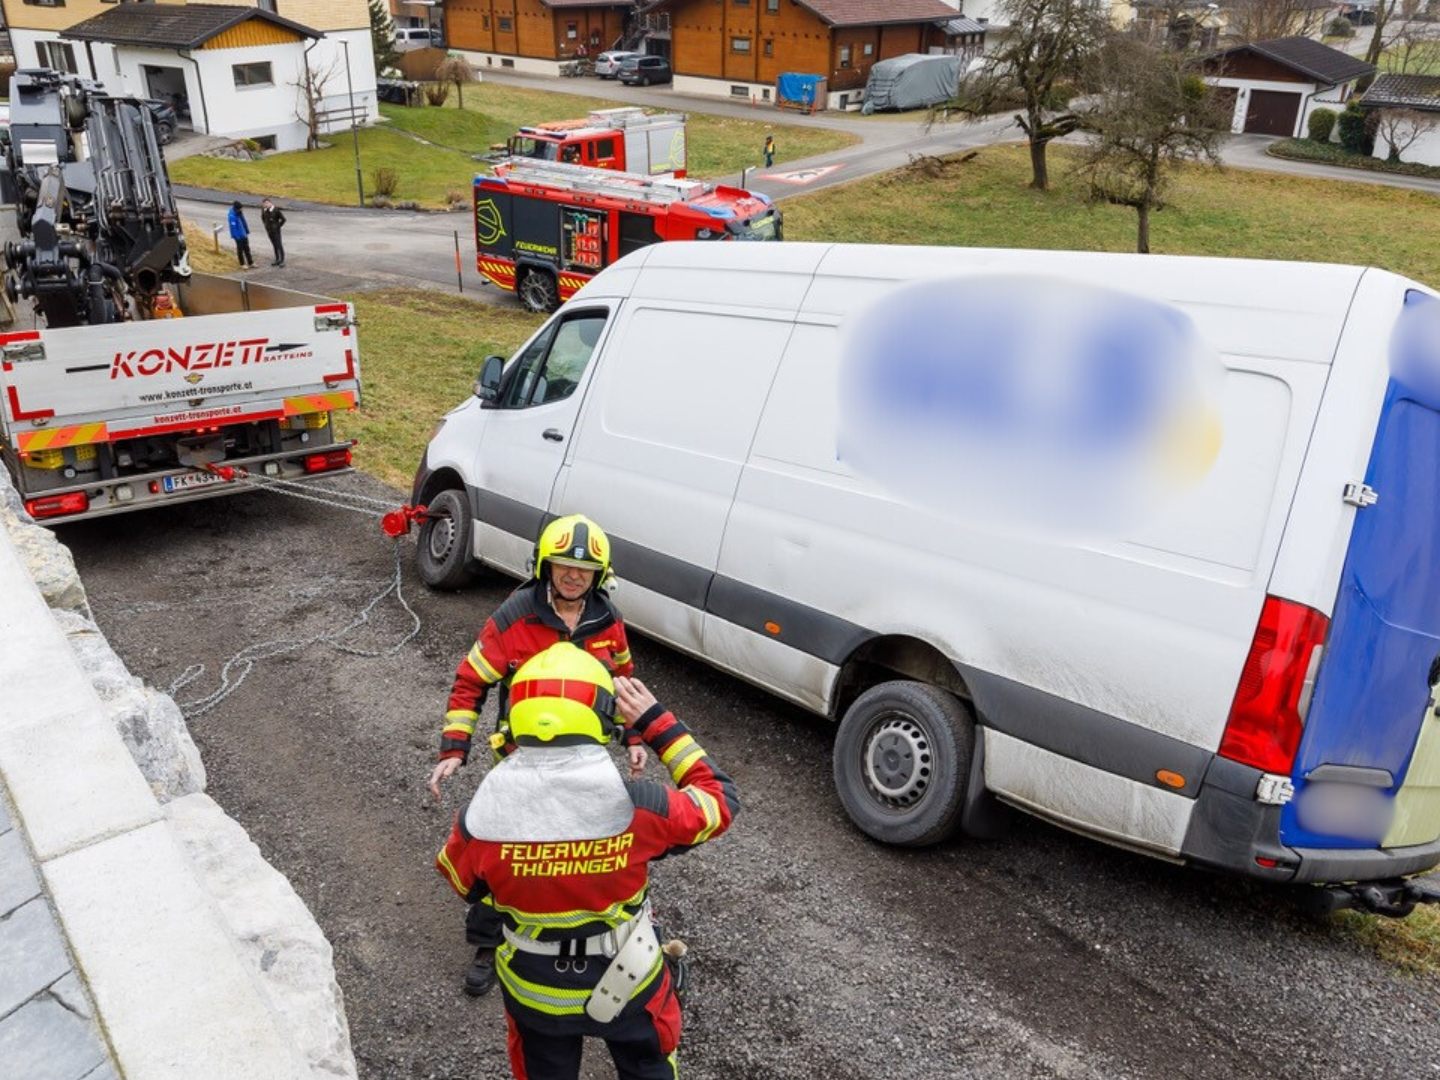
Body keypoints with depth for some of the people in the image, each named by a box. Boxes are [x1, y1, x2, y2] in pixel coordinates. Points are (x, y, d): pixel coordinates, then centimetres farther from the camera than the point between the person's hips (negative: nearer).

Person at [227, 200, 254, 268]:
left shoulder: (240, 212, 0)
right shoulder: (232, 215, -23)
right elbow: (233, 226, -22)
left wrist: (247, 231, 11)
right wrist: (236, 236, -21)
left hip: (244, 234, 7)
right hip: (239, 235, -7)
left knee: (247, 249, 14)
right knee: (240, 249, 7)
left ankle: (250, 263, 23)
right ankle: (242, 264, 19)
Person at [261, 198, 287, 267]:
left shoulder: (276, 210, -16)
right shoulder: (265, 211, 3)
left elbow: (283, 219, -12)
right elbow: (263, 217, 22)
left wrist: (278, 226, -7)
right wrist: (265, 225, 15)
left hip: (275, 231, -6)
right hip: (269, 230, 6)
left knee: (279, 245, -5)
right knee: (274, 245, 12)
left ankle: (282, 261, -1)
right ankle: (277, 260, 18)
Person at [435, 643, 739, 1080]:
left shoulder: (484, 816, -28)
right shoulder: (635, 806, -32)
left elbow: (459, 881, -5)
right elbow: (720, 799, -13)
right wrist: (657, 723, -12)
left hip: (533, 990, 1)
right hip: (627, 980, -1)